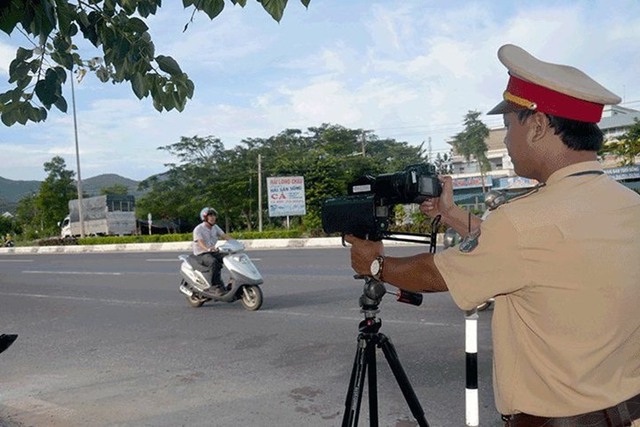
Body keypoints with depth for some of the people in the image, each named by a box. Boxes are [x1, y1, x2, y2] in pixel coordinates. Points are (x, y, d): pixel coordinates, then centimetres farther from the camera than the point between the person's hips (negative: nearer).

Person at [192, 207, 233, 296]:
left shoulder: (215, 227, 9)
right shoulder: (198, 229, -12)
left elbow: (225, 236, 0)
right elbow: (200, 242, -27)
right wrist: (208, 249, -48)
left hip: (213, 252, 7)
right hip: (201, 255, -7)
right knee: (214, 262, -37)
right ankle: (215, 287, -33)